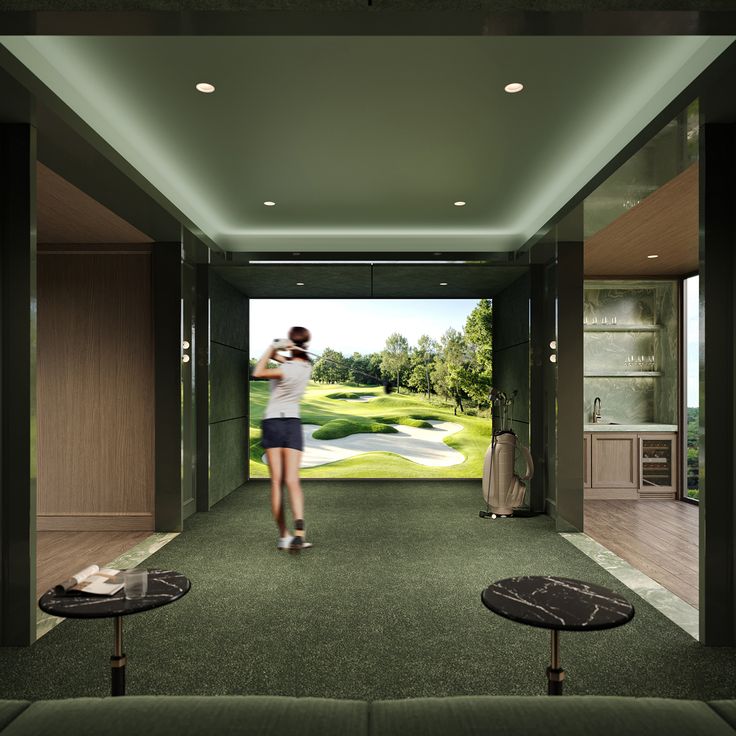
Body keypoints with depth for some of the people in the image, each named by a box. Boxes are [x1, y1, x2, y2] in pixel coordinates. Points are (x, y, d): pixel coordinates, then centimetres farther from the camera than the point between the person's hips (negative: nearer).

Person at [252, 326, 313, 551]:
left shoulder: (287, 371, -15)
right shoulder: (306, 365, 4)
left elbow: (257, 373, -6)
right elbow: (284, 360, 15)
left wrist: (273, 347, -2)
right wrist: (275, 350, -6)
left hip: (273, 422, -4)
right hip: (293, 423, 4)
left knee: (276, 482, 2)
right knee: (293, 480, -5)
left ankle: (283, 536, 4)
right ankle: (299, 530, -23)